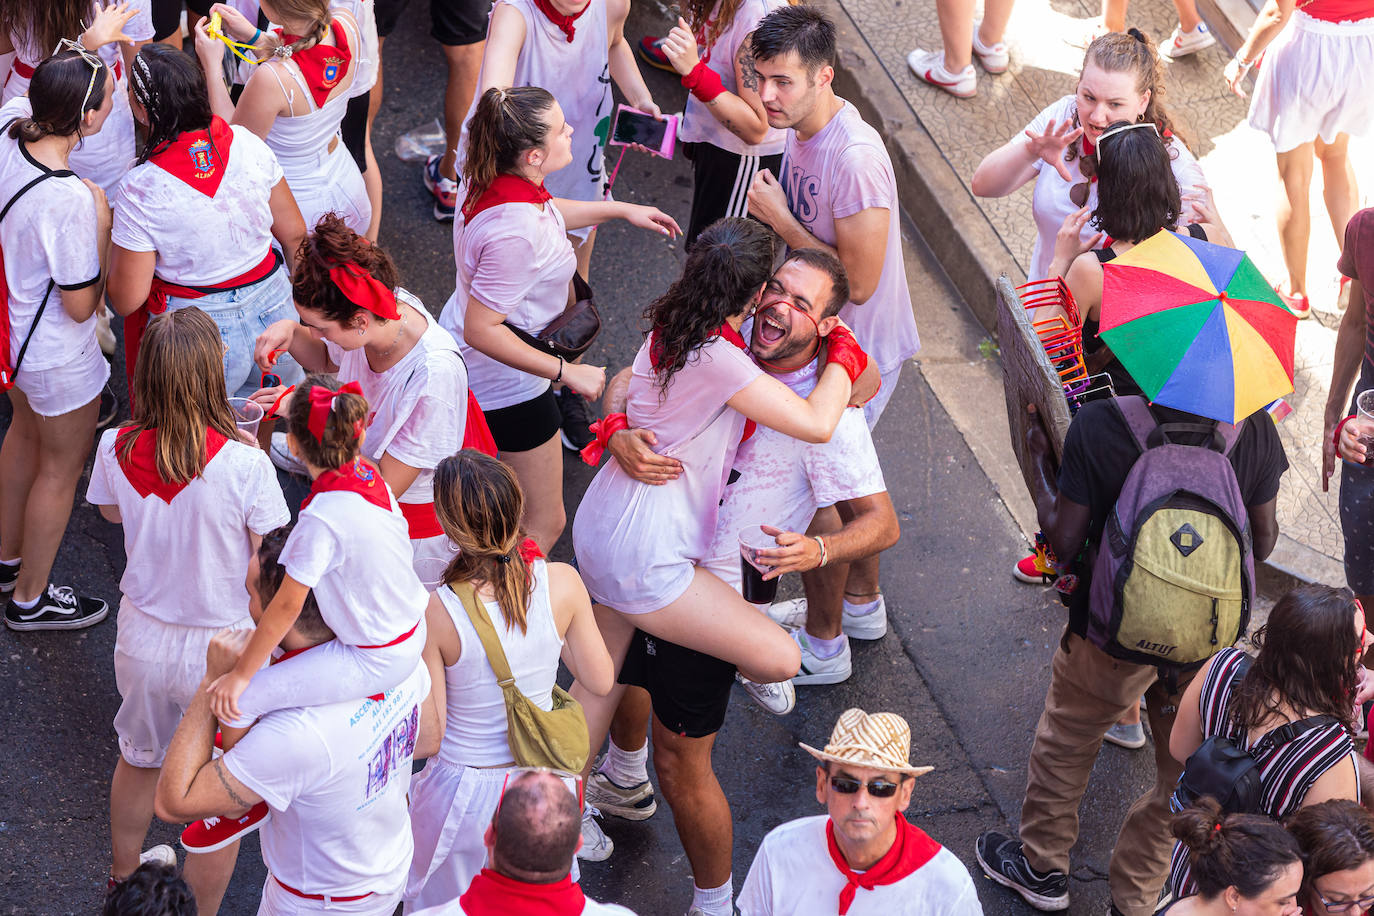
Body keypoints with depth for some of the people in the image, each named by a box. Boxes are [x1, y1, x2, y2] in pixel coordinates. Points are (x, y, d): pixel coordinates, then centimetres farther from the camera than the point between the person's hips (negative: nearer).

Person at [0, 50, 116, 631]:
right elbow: (82, 305, -26)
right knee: (62, 467, 17)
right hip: (57, 355, -8)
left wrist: (95, 48, 1)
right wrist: (104, 225, -20)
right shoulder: (69, 200, -38)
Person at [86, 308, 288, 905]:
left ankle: (122, 879, 53)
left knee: (139, 760, 30)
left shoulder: (117, 448, -17)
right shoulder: (244, 464, -30)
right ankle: (202, 907, 39)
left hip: (143, 637, 5)